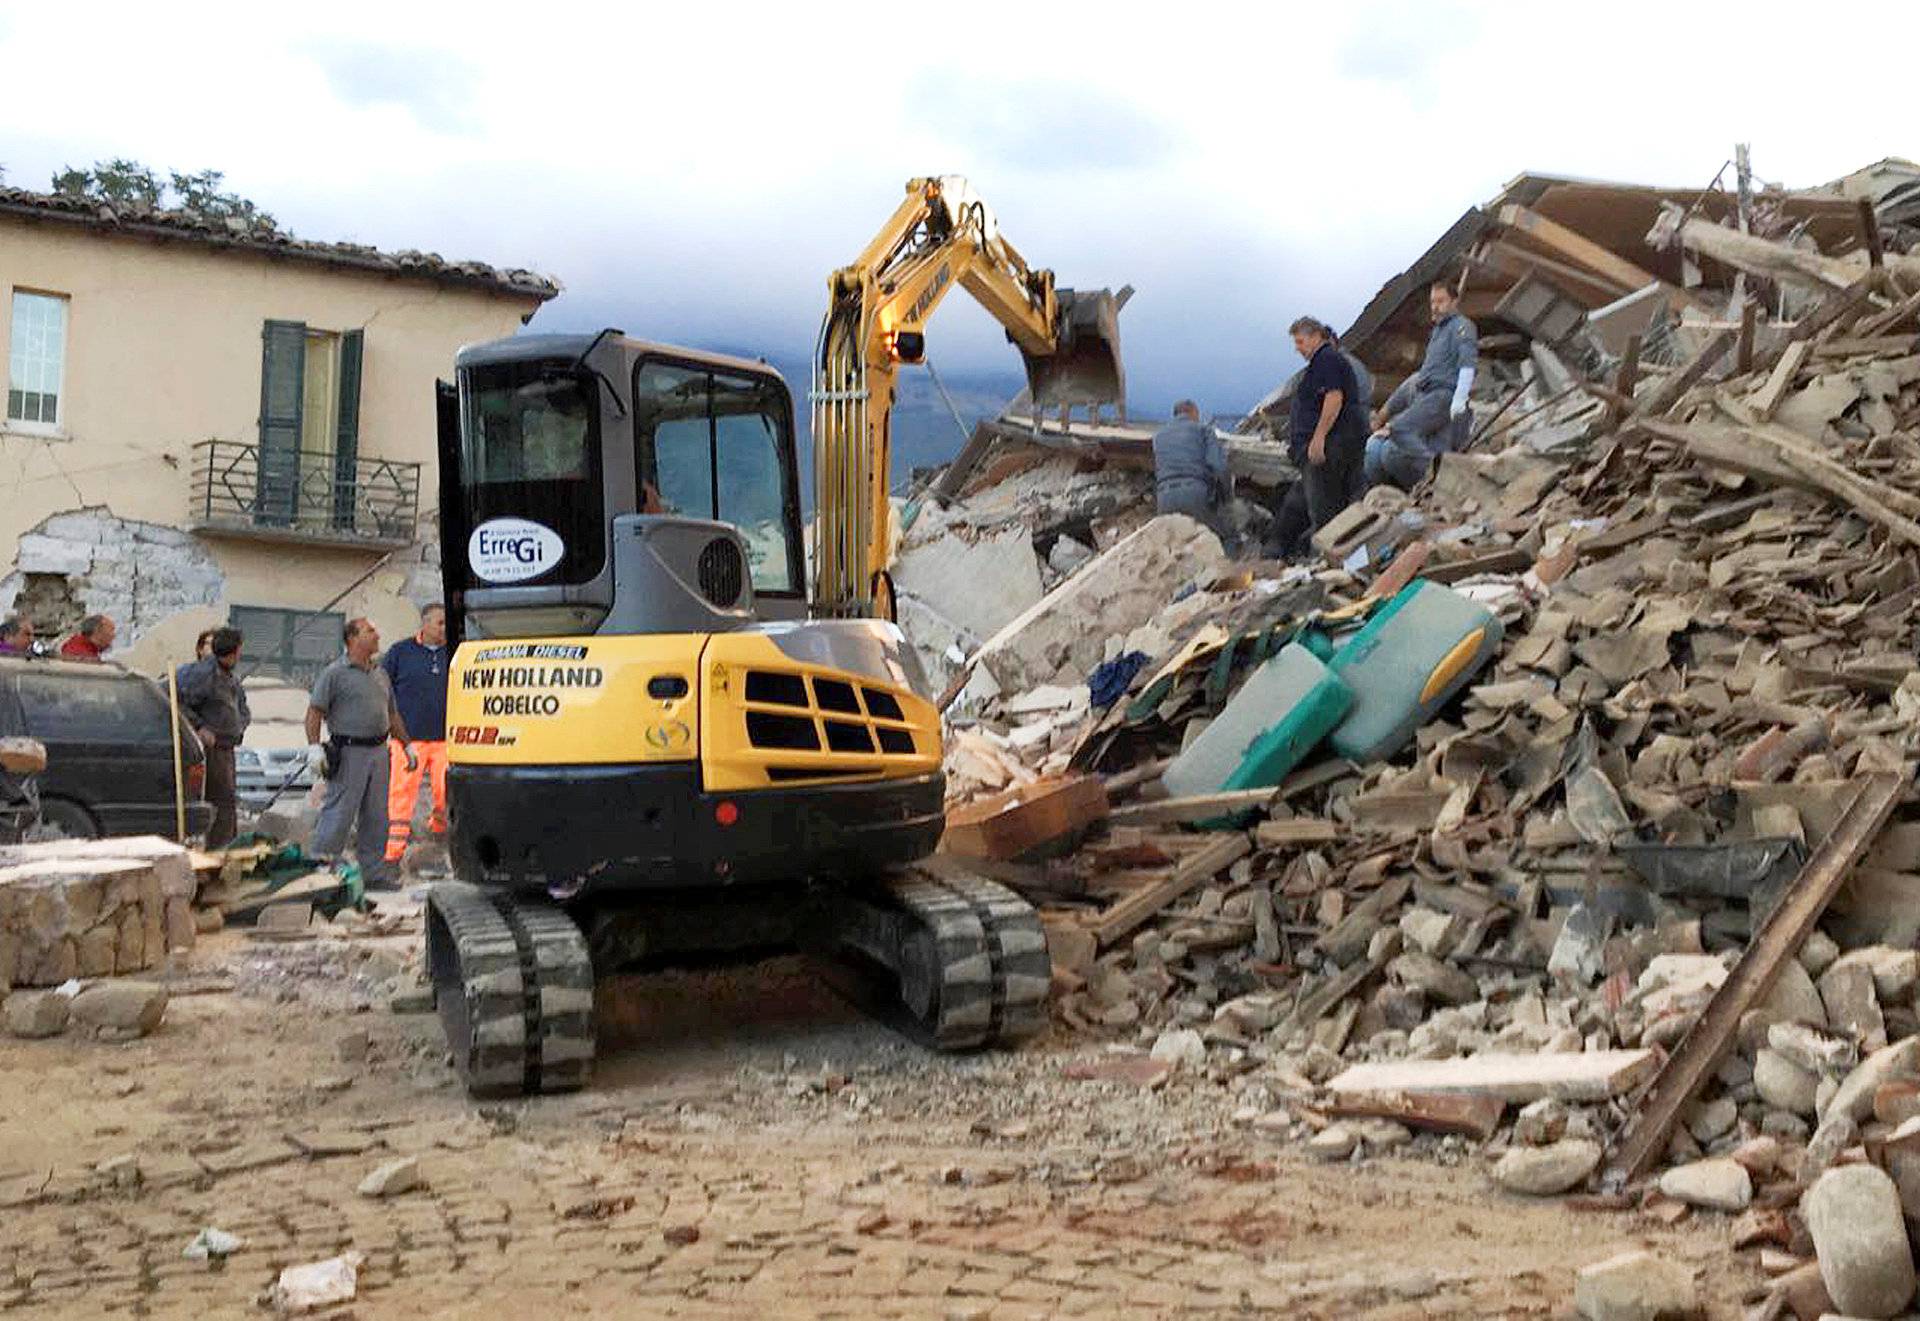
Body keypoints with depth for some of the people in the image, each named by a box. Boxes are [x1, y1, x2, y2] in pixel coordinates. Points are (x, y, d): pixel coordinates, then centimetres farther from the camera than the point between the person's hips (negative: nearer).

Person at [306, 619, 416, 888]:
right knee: (338, 815, -7)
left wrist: (407, 746, 23)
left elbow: (392, 714, 25)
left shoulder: (380, 674, 17)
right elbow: (315, 711, -9)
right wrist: (314, 746, -19)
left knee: (376, 819, 10)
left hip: (378, 753, 7)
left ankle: (374, 873, 18)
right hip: (349, 754, -7)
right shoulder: (335, 673, -5)